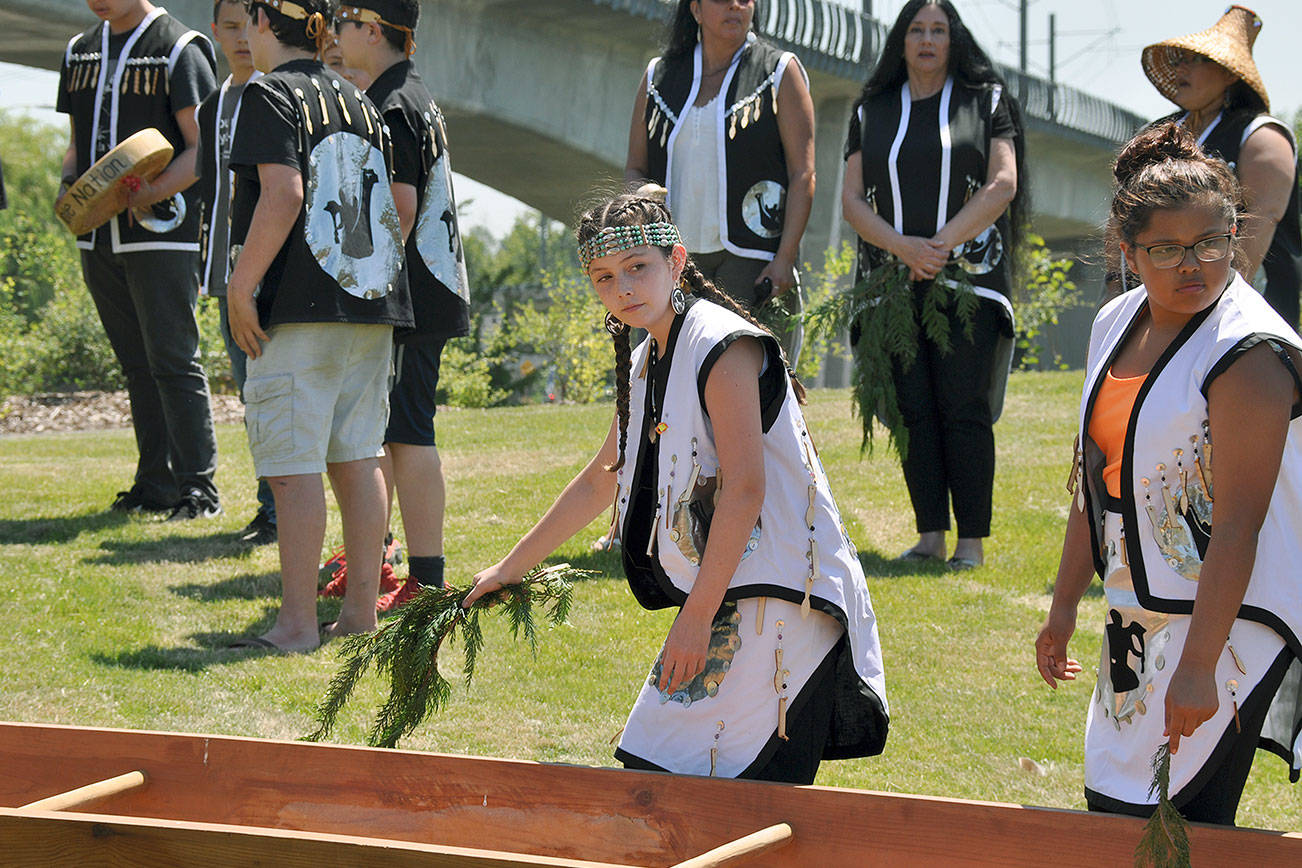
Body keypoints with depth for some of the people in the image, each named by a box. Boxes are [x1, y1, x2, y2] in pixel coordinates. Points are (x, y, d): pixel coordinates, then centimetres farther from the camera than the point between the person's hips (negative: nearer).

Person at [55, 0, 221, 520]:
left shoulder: (179, 49, -5)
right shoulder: (79, 51, 16)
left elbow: (203, 148, -10)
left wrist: (150, 194, -22)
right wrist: (69, 185, 3)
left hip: (162, 230, -6)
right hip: (98, 234, 7)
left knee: (172, 358, -7)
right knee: (136, 363, 10)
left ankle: (198, 484, 0)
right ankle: (155, 485, 16)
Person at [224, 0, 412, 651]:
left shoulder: (270, 95, -4)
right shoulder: (358, 102, 18)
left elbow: (283, 195, -17)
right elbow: (399, 205, 18)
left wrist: (240, 287, -14)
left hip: (301, 306, -7)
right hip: (374, 304, 7)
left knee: (293, 464, -5)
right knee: (357, 457, 11)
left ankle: (298, 623, -6)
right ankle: (361, 611, 14)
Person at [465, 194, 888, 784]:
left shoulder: (723, 346, -13)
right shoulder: (644, 364, 16)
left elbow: (745, 489, -19)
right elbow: (600, 481, 29)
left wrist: (697, 616, -20)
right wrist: (509, 568, 33)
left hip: (774, 597, -9)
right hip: (718, 600, 10)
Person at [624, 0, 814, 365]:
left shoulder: (779, 72, 5)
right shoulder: (658, 77, 15)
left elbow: (803, 173, -1)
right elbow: (634, 170, 19)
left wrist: (784, 258, -11)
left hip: (751, 260, -3)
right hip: (676, 258, 4)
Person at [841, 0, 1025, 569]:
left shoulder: (987, 101, 9)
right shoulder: (872, 111, 14)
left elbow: (1002, 185, -2)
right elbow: (852, 199, 6)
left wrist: (942, 244, -12)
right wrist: (904, 247, -11)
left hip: (968, 278, -3)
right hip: (894, 282, 3)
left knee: (964, 409, -8)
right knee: (913, 410, -1)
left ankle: (972, 539, -6)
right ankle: (930, 535, 4)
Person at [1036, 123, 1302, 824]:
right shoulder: (1116, 325, 8)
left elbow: (1236, 528, -23)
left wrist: (1198, 666, -26)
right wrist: (1064, 606, 19)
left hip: (1227, 622, -8)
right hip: (1139, 619, 8)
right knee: (1110, 803, 13)